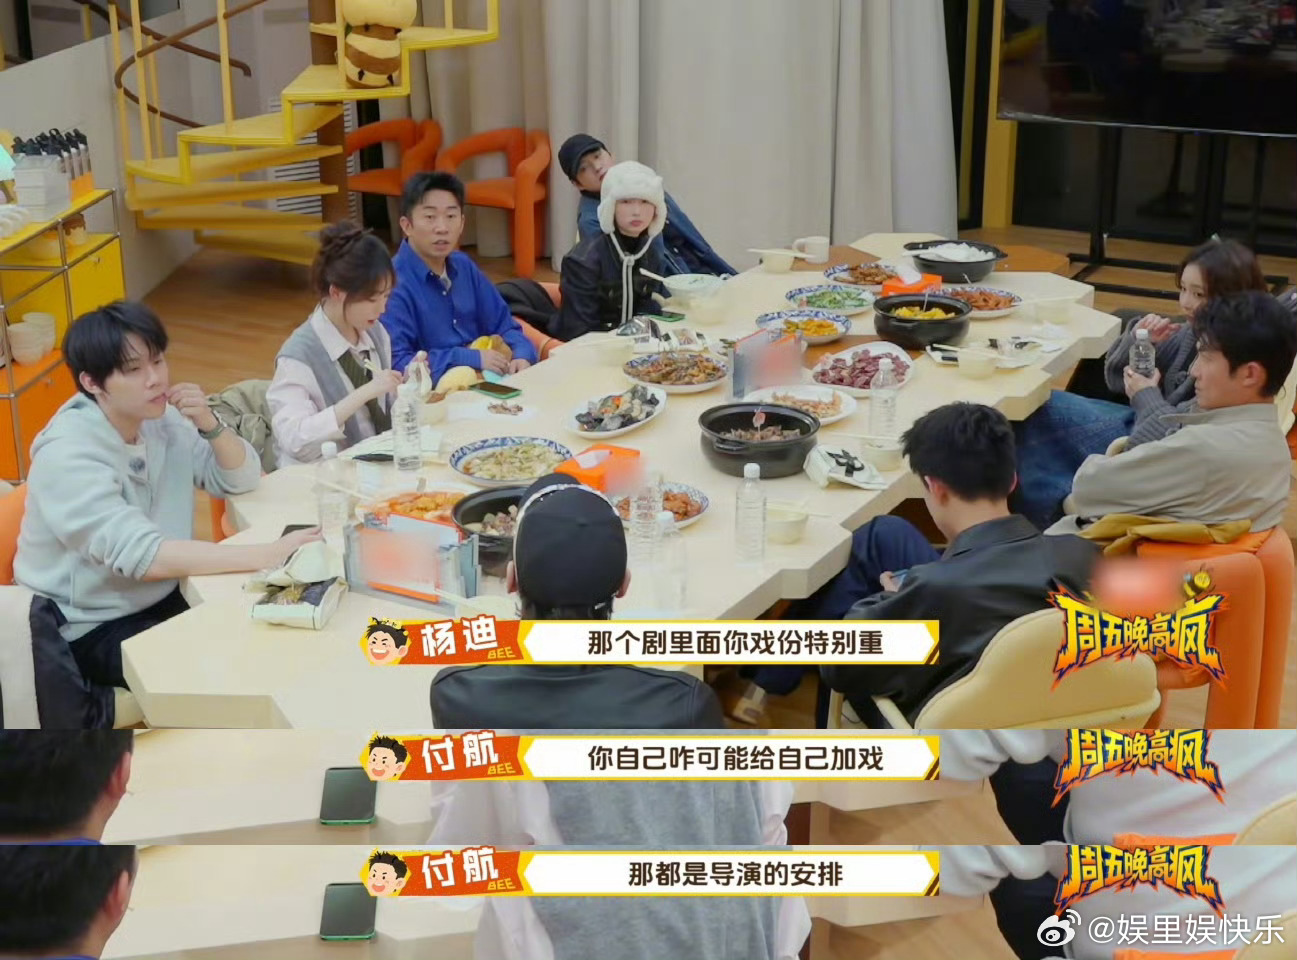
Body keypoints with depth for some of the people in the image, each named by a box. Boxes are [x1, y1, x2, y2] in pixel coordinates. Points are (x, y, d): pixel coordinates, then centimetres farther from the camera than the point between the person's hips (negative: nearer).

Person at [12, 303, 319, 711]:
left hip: (161, 598, 7)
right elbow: (142, 556, -35)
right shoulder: (67, 454, -25)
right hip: (91, 629, -7)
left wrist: (210, 426, -18)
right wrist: (269, 554, -41)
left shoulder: (162, 418, -2)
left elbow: (241, 480, 3)